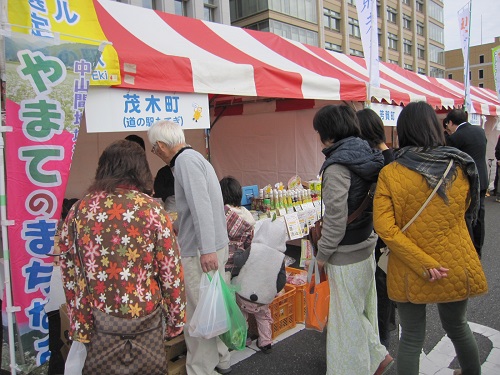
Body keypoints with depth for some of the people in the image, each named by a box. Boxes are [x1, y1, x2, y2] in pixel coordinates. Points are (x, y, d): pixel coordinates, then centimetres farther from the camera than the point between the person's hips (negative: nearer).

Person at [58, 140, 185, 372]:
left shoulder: (78, 211, -3)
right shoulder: (151, 209, -11)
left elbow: (68, 274, 1)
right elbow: (171, 272, -9)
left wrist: (78, 326, 9)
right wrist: (175, 322, 3)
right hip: (144, 318, -2)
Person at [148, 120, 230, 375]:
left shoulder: (186, 160, -13)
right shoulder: (194, 157, 18)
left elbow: (201, 206, -24)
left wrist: (207, 249, -28)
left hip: (202, 252, -10)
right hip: (211, 246, 10)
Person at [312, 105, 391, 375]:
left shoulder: (337, 164, -21)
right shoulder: (365, 155, 5)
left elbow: (336, 215, -22)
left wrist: (322, 253, -10)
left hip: (346, 254, -9)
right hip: (365, 244, 9)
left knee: (347, 314, 8)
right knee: (362, 307, 22)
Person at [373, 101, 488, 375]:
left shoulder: (389, 174, -15)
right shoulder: (461, 167, -6)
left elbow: (385, 228, -22)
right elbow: (466, 209, 12)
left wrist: (423, 263, -18)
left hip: (409, 274, -2)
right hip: (456, 268, 3)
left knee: (411, 339, 14)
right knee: (457, 327, 28)